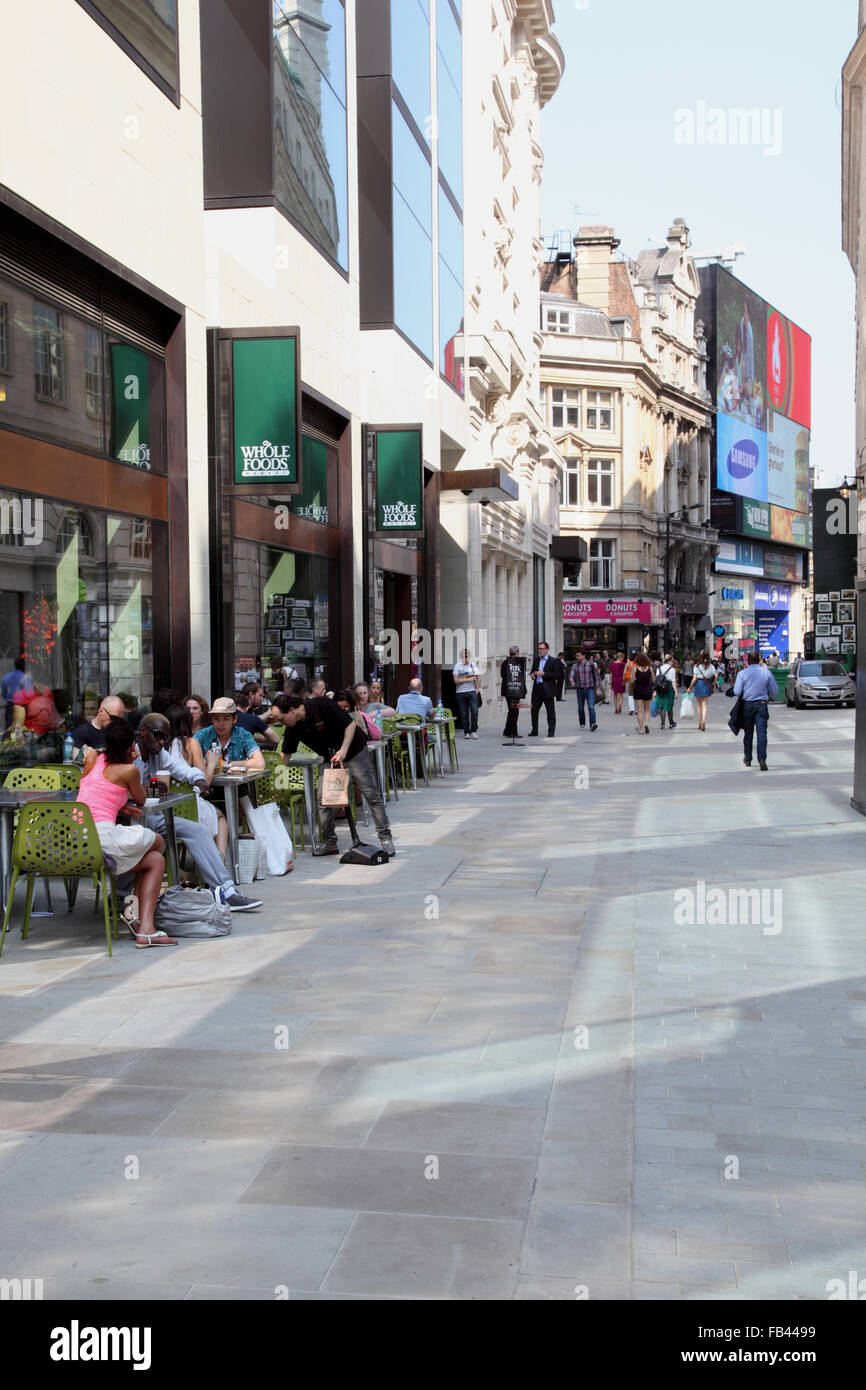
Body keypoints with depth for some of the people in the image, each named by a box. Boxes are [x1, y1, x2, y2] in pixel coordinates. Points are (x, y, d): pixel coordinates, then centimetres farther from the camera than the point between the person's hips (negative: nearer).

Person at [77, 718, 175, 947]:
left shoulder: (92, 758, 18)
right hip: (102, 835, -7)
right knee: (157, 841, 21)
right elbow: (141, 800, 19)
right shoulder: (129, 769, 1)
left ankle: (145, 928, 4)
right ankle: (135, 908, 11)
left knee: (156, 860, 19)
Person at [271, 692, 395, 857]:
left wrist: (343, 751, -27)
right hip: (330, 759, 6)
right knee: (323, 799, -4)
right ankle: (330, 842, 6)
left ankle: (385, 838, -1)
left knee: (371, 794, -7)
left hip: (354, 751, -6)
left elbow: (351, 724, -21)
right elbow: (286, 754, 5)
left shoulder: (322, 706, -26)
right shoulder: (292, 728, -8)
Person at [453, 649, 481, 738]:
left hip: (472, 692, 1)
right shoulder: (457, 666, 1)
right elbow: (456, 680, -6)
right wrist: (468, 679, -10)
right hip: (461, 693, -1)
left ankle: (473, 731, 1)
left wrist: (477, 690, 1)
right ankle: (466, 732, 11)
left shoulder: (473, 665, 6)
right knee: (464, 714, 2)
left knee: (474, 712, -10)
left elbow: (479, 678, 9)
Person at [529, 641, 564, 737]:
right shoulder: (536, 659, 14)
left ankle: (551, 732, 5)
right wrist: (532, 674, 0)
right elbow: (533, 670, 24)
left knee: (550, 711, 1)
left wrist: (543, 674, -17)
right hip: (537, 688, 5)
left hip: (548, 690, -5)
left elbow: (556, 675, -10)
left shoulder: (553, 661, -4)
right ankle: (534, 731, 14)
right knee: (534, 709, 5)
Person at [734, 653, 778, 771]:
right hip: (762, 705, 0)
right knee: (762, 732, -5)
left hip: (747, 705, 1)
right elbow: (774, 691, 6)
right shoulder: (767, 672, 0)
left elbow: (737, 692, -6)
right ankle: (762, 759, -20)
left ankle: (747, 759, 22)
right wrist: (770, 698, 28)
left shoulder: (742, 673, -4)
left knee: (748, 732, 12)